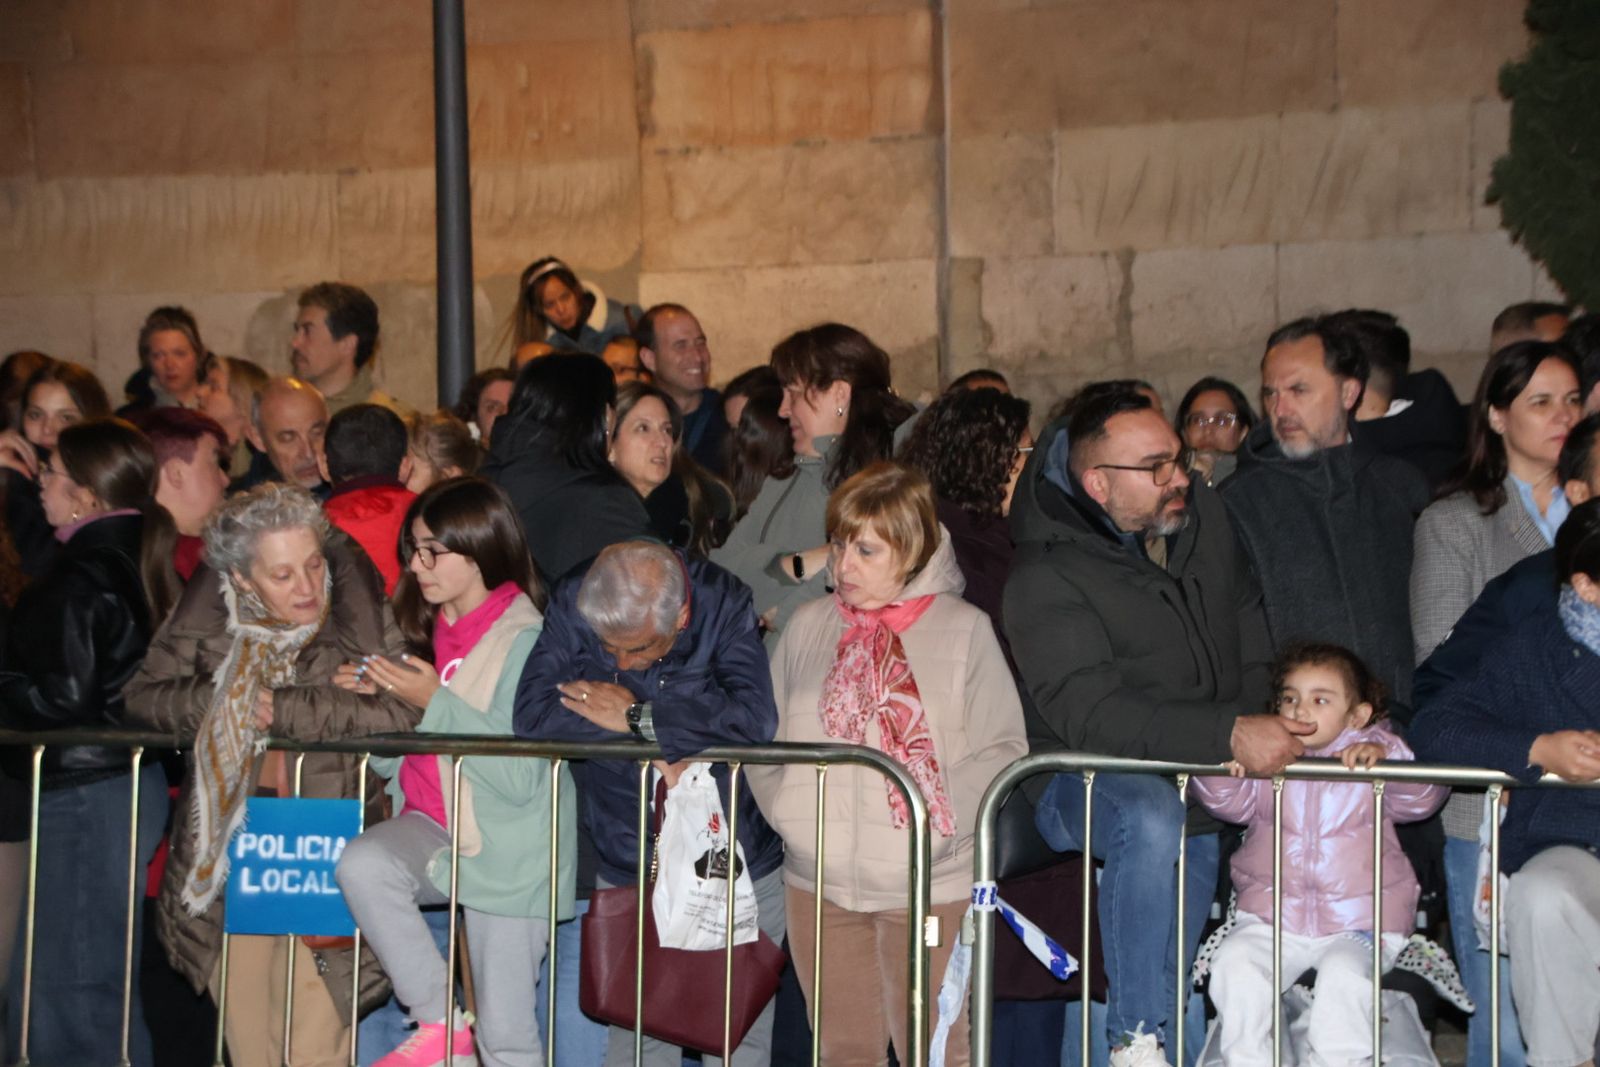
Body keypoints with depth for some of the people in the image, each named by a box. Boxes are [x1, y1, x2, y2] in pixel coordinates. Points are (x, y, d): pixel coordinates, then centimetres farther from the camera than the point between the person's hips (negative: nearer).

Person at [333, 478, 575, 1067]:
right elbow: (394, 762, 15)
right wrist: (377, 702, -4)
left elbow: (522, 778, -22)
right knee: (361, 863, -26)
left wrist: (436, 703, -20)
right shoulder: (428, 631, 10)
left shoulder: (527, 641, -11)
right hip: (431, 827, 6)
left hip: (506, 847, -6)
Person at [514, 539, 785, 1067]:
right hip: (627, 872, 1)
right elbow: (533, 716, -21)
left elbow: (755, 717, -31)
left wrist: (636, 716, -21)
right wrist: (656, 747, -24)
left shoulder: (724, 603, -15)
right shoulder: (571, 607, -10)